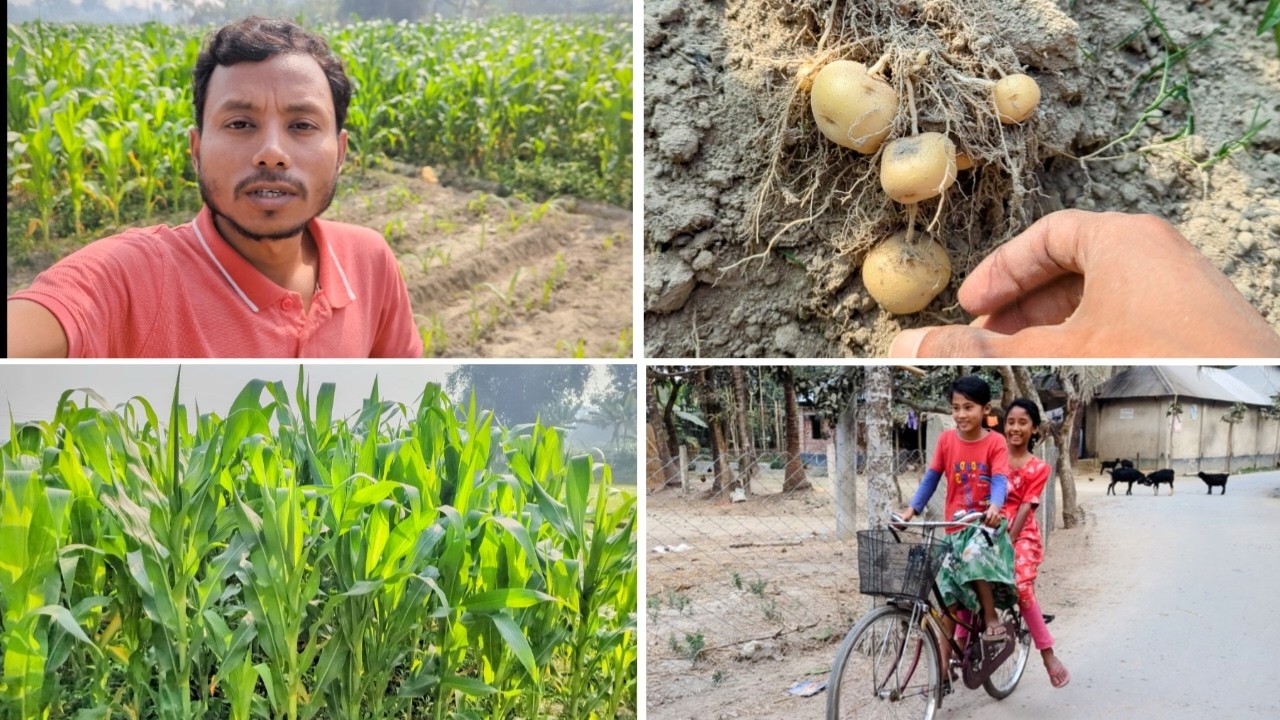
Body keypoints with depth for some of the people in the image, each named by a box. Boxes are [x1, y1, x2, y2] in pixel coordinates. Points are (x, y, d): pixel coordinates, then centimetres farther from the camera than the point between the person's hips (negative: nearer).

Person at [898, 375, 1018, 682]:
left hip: (986, 523, -3)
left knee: (975, 554, -35)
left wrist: (994, 507, -38)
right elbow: (932, 477, 1)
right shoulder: (946, 440, -1)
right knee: (950, 598, 3)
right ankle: (944, 665, 12)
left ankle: (992, 617, -13)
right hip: (956, 527, 3)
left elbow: (1000, 479, -18)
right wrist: (912, 508, -12)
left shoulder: (995, 442, -8)